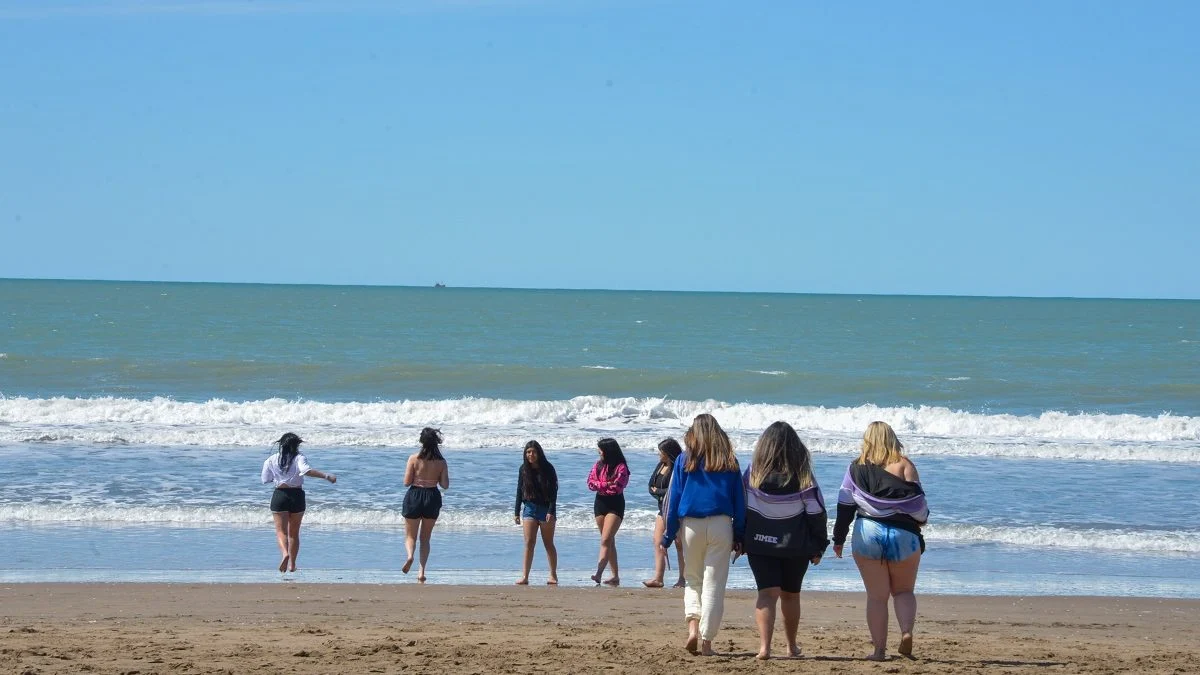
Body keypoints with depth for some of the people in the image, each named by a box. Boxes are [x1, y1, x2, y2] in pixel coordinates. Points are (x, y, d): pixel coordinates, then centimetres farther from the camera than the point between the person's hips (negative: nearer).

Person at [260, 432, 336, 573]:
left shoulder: (272, 460, 1)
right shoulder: (299, 458, -7)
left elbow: (265, 479, 8)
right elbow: (307, 471, -27)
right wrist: (326, 476, -32)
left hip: (279, 495, 0)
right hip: (297, 495, 0)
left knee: (281, 531, -3)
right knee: (294, 533, 14)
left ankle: (284, 553, -32)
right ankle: (292, 564, 18)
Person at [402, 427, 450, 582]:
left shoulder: (414, 458, -10)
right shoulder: (441, 462, -5)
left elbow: (407, 482, -10)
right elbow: (445, 485, -4)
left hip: (415, 496, -2)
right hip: (432, 498, 2)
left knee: (410, 536, 11)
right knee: (425, 538, 15)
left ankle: (410, 556, -20)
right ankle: (422, 570, 6)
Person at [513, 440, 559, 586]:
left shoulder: (547, 468, -7)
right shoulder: (524, 469, 4)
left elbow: (553, 492, -9)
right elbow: (520, 491, 10)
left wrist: (551, 512, -17)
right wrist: (516, 512, 7)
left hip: (546, 508, -2)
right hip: (529, 508, 2)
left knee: (548, 544, 5)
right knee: (529, 542, -8)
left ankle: (553, 576, 15)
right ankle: (525, 577, -12)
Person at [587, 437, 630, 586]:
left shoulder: (620, 467, -8)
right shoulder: (598, 465, 10)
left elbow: (617, 487, -16)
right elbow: (590, 483, 2)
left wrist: (599, 485, -6)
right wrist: (607, 485, -11)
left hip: (615, 504, -7)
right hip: (600, 503, 7)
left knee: (606, 540, -17)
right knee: (609, 541, 9)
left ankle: (599, 573, -27)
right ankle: (615, 576, 13)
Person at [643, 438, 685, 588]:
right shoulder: (661, 465, 11)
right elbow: (651, 486, 10)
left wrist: (657, 491, -8)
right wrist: (662, 495, -8)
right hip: (663, 509, 8)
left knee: (679, 544, 0)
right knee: (658, 542, -1)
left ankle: (682, 579, 6)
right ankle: (658, 578, -3)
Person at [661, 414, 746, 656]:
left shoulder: (684, 461, 3)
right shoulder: (730, 462, 7)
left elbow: (673, 500, 3)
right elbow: (740, 502, 8)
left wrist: (667, 537, 7)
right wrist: (739, 537, 13)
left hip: (691, 525, 0)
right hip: (721, 526, 0)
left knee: (692, 580, 15)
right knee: (714, 585, 3)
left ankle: (693, 627, -5)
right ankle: (705, 641, 1)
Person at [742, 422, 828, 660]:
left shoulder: (753, 473, -5)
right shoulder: (802, 475, -7)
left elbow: (741, 507, 0)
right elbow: (816, 512, -4)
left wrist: (738, 541, 9)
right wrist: (818, 547, 4)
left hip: (759, 543, -1)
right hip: (796, 546, 1)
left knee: (767, 593, -4)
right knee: (790, 595, 16)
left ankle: (764, 646, -22)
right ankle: (792, 646, 30)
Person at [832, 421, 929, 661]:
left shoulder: (857, 468, 2)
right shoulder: (904, 465, -3)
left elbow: (845, 506, 3)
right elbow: (919, 504, -3)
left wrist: (838, 539, 12)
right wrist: (921, 520, 19)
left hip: (867, 534, 0)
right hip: (903, 535, 0)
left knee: (876, 596, 8)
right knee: (904, 591, 15)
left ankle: (879, 649, 3)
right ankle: (906, 631, -10)